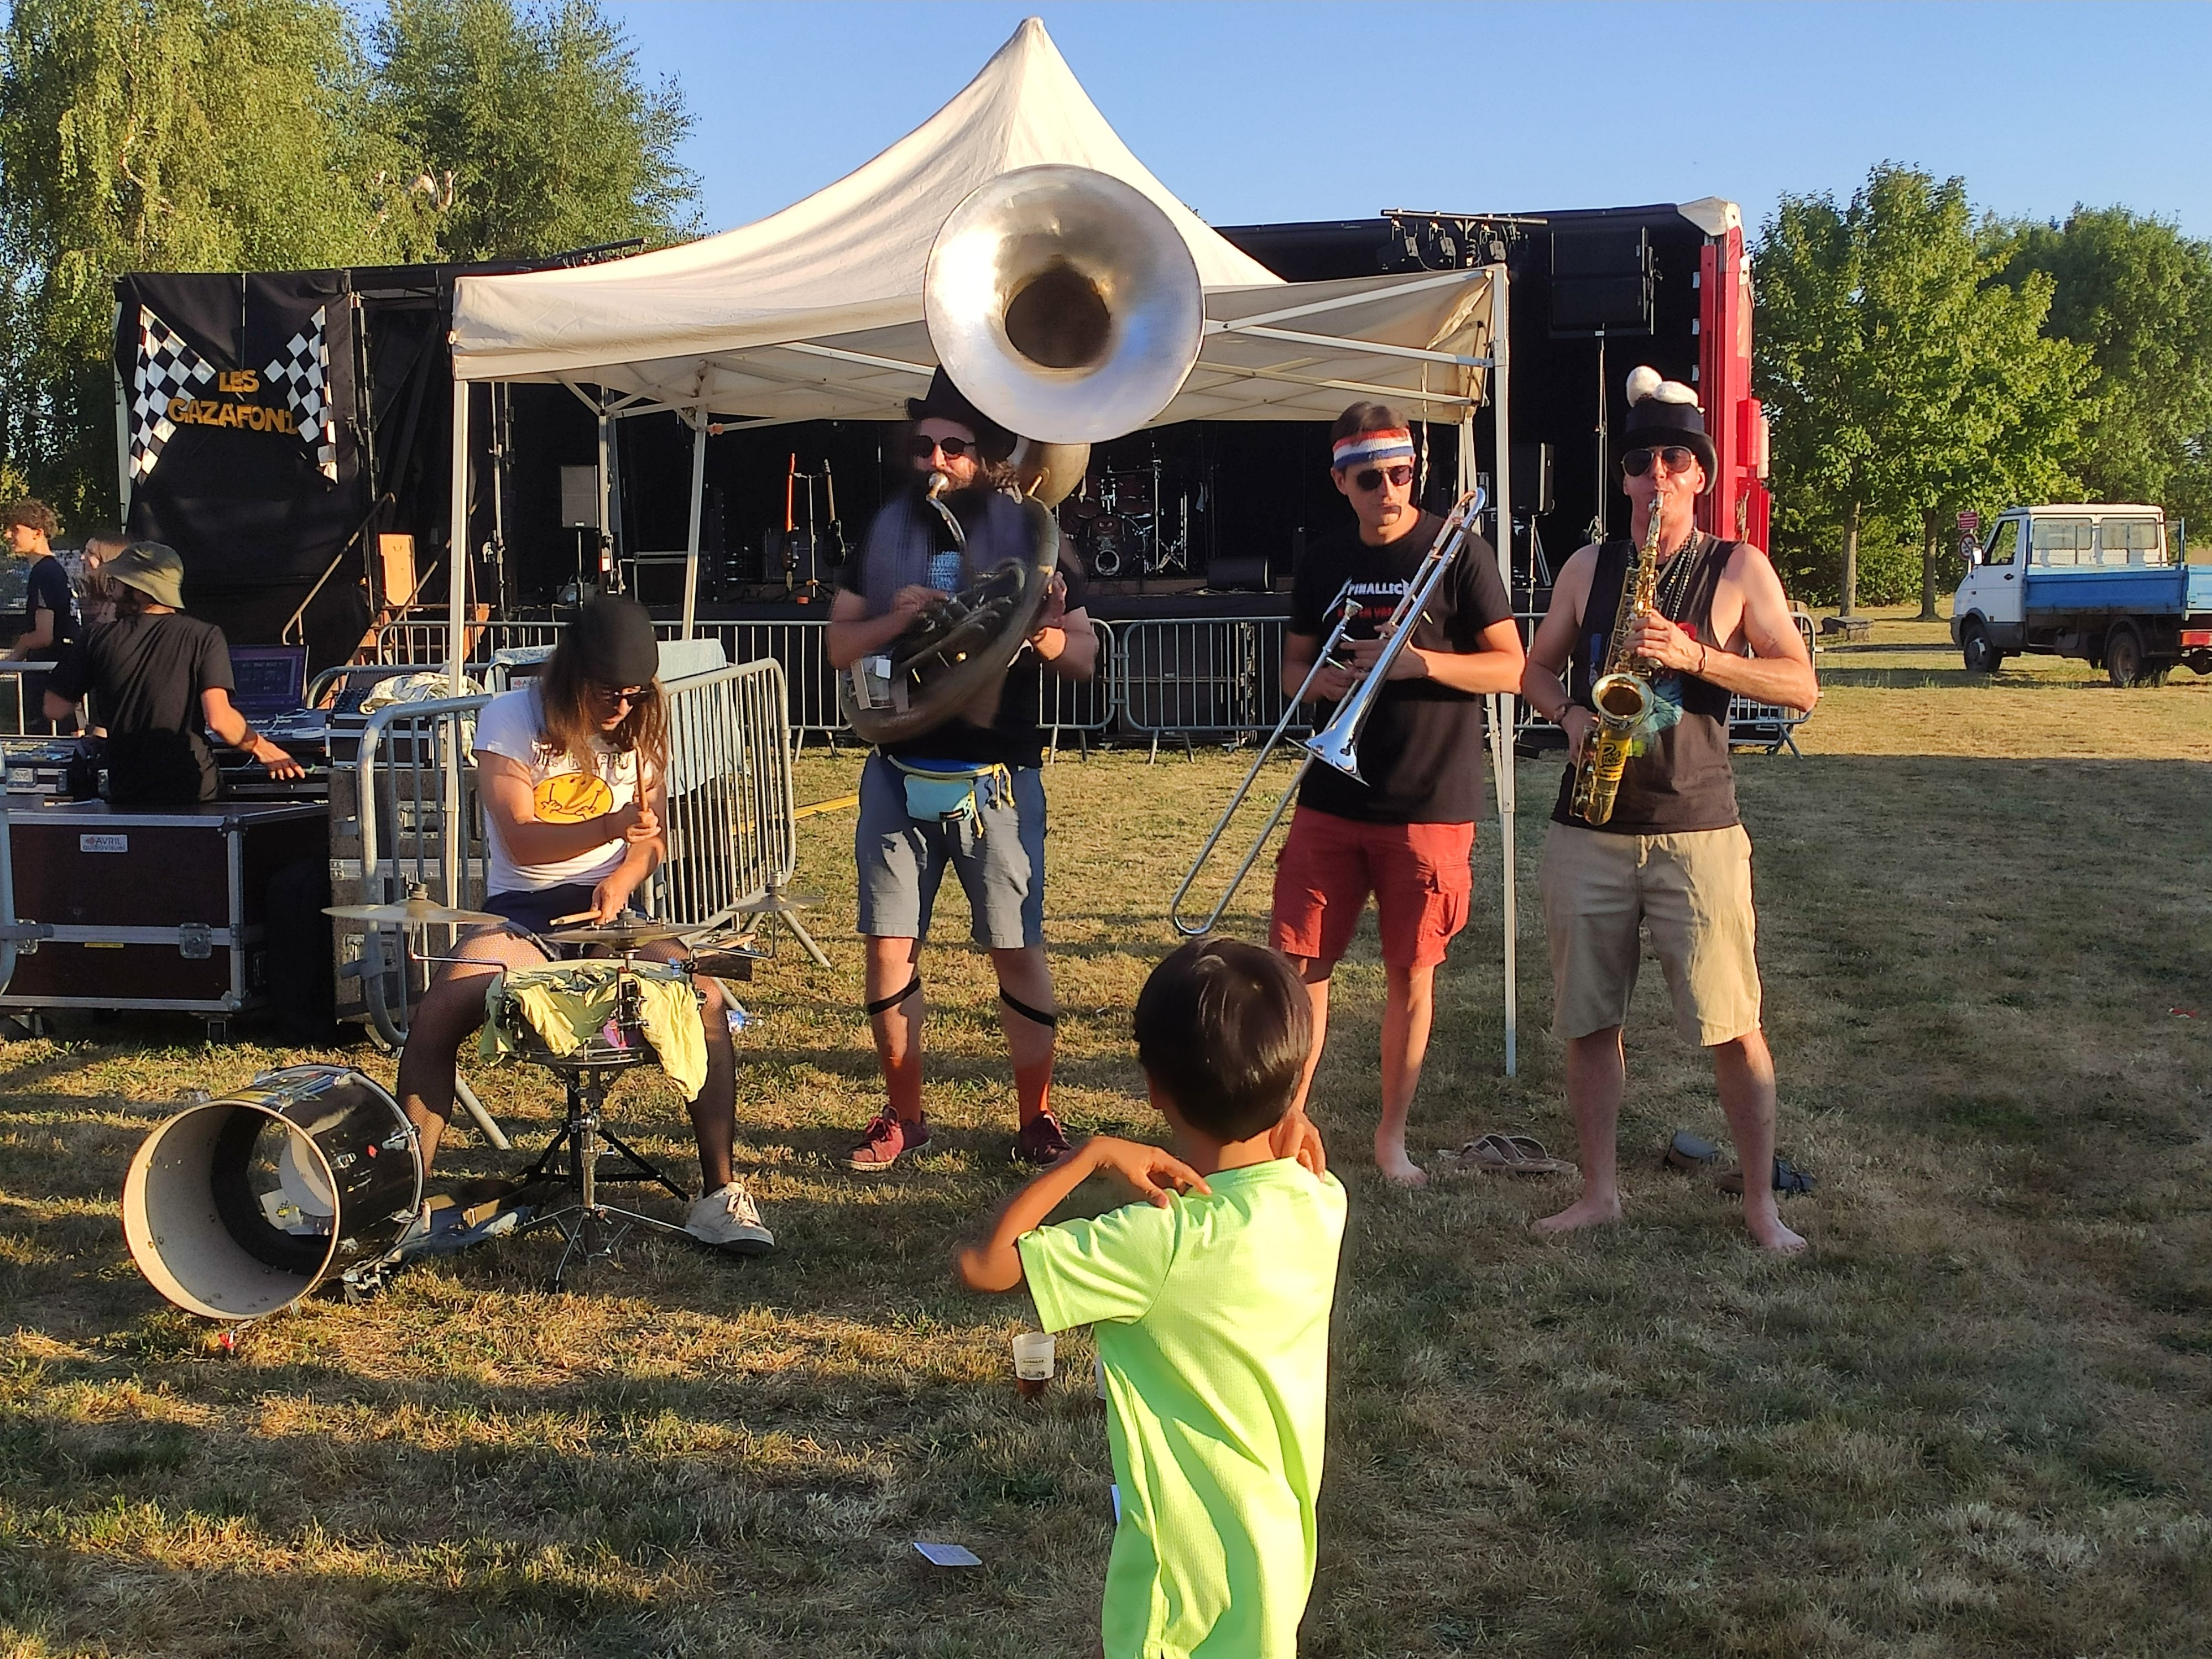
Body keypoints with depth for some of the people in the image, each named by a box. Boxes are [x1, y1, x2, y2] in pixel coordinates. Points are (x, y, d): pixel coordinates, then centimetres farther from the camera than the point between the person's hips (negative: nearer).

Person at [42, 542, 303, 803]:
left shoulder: (101, 639, 2)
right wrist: (263, 749, 2)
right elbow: (219, 719, -13)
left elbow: (55, 709, 7)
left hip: (124, 795, 2)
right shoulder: (205, 637, -4)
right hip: (193, 794, -2)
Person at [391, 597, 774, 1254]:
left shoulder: (641, 728, 5)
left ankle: (720, 1193, -15)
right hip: (521, 912, -2)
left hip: (607, 912, 2)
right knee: (436, 1015, -29)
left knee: (706, 999, -24)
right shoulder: (511, 719, -6)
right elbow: (520, 842, -15)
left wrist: (623, 877, -12)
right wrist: (610, 827, -32)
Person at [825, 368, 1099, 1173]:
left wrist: (1044, 634, -20)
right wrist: (898, 618, -14)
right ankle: (903, 1114, 17)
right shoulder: (884, 533, 8)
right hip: (899, 774, 2)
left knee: (1017, 949, 0)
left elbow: (1085, 658, 2)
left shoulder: (1028, 535, 2)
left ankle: (1036, 1115, 14)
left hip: (997, 779, -2)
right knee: (889, 949, 2)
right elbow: (841, 645, 5)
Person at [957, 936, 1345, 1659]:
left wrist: (1092, 1155, -24)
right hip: (1277, 1539, 7)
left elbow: (983, 1265, -28)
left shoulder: (1166, 1241, -29)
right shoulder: (1321, 1203, -10)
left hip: (1187, 1556, -7)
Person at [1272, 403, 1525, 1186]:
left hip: (1429, 805, -3)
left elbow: (1512, 668, -6)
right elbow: (1293, 664, 17)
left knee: (1410, 972, 6)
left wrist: (1418, 661, -20)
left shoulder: (1459, 550, -4)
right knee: (1298, 963, 2)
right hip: (1332, 798, 3)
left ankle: (1392, 1136, 19)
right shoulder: (1321, 563, 9)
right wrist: (1322, 679, -7)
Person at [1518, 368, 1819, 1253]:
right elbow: (1537, 669, 17)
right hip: (1588, 829, 3)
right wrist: (1569, 712, -5)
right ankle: (1597, 1192, 20)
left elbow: (1801, 685, -4)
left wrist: (1695, 656, -18)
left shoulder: (1739, 570, 1)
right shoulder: (1588, 568, 9)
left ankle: (1760, 1201, 11)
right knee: (1588, 1022, 7)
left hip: (1696, 832, -3)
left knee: (1734, 1029, -2)